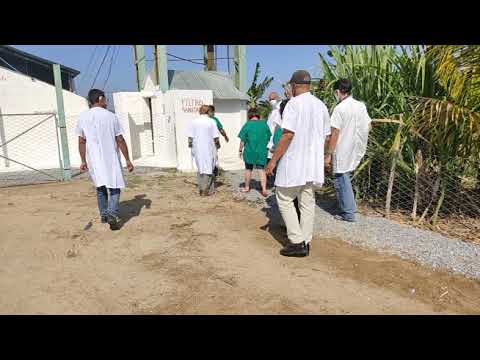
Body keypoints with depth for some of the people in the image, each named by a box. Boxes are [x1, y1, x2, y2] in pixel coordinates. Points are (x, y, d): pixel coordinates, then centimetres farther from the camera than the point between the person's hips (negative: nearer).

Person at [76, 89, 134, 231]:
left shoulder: (82, 117, 1)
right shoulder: (111, 116, -7)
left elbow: (81, 141, 4)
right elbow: (120, 140, -5)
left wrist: (83, 161, 14)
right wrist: (128, 160, 0)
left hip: (93, 159, 3)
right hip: (111, 159, -3)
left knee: (100, 188, 20)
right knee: (115, 188, 6)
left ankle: (104, 215, 28)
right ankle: (112, 214, -13)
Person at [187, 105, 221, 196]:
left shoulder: (194, 121, -2)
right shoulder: (211, 121, -8)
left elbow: (190, 137, -1)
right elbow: (216, 137, -9)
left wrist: (190, 144, 15)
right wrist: (218, 145, 9)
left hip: (198, 149, 3)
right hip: (209, 149, -3)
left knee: (200, 168, 16)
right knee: (208, 168, 7)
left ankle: (201, 189, 21)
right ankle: (206, 190, 8)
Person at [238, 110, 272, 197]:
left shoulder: (247, 124, -4)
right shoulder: (264, 124, 3)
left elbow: (243, 140, -6)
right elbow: (268, 138, 8)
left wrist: (240, 150, 3)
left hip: (249, 151, -1)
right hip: (262, 151, 2)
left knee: (248, 169, 14)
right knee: (262, 170, 2)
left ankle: (247, 187, 25)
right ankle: (264, 189, -7)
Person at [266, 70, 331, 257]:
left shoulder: (294, 103, -11)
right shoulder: (321, 105, 11)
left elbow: (288, 134, -19)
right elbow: (325, 136, 13)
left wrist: (273, 159, -15)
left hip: (294, 162, -7)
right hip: (314, 164, 7)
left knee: (284, 200, 5)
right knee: (308, 203, 11)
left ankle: (297, 242, 2)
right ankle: (305, 243, 19)